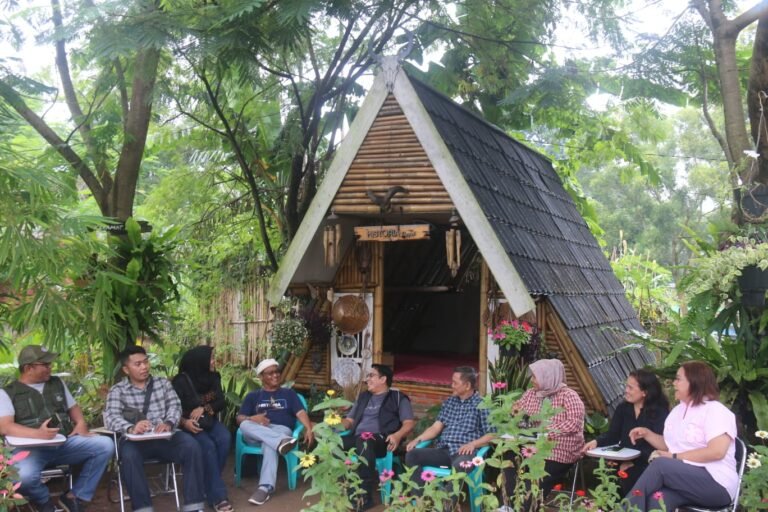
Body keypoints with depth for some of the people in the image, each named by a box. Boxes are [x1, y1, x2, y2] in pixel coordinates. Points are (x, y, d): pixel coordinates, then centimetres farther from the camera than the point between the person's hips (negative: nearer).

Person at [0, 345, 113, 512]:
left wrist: (81, 423, 2)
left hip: (65, 443, 5)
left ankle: (74, 497, -6)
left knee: (105, 445, -17)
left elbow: (73, 407, 27)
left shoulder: (57, 383, 19)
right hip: (31, 448, -5)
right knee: (23, 476, -38)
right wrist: (37, 434, -28)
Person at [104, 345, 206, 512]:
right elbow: (111, 417, -9)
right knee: (129, 455, -35)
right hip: (136, 440, -2)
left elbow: (175, 406, 4)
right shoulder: (117, 390, 7)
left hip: (165, 437, 2)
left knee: (192, 446, -25)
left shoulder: (163, 383, 17)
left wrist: (168, 423, -21)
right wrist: (130, 428, -32)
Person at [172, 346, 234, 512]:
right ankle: (217, 495, -28)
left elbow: (222, 402, 3)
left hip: (210, 421, 4)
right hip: (191, 425, -4)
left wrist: (204, 408, -17)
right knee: (208, 445, -32)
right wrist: (184, 422, -30)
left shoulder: (213, 377, 6)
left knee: (225, 439, -28)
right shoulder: (181, 381, -9)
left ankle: (209, 484, -15)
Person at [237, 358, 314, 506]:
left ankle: (266, 487, -49)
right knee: (245, 425, -34)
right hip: (256, 434, 2)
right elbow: (240, 418, 12)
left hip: (281, 430, -1)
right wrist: (253, 418, -12)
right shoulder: (253, 396, 24)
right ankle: (281, 441, -51)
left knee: (270, 443, -38)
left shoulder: (288, 393, 22)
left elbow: (301, 412, 6)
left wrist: (309, 428, -16)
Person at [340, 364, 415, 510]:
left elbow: (409, 423, 2)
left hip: (380, 440, -5)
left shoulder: (398, 398, 12)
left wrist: (397, 435, -19)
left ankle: (364, 495, -33)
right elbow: (350, 420, 29)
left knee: (365, 442, -41)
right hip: (357, 439, 5)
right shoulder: (363, 397, 29)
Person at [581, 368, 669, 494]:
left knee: (626, 478, -30)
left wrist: (633, 462, -25)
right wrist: (596, 442, -15)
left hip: (647, 464, -4)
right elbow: (612, 436, 6)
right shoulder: (622, 408, 11)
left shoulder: (660, 413, -6)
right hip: (623, 461, 4)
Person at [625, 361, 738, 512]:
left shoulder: (715, 410, -6)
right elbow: (670, 445, 26)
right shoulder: (677, 410, 20)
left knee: (659, 464, -31)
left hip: (716, 484, -6)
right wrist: (647, 433, 9)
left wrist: (675, 457, -16)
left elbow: (717, 451, -19)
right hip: (682, 478, 6)